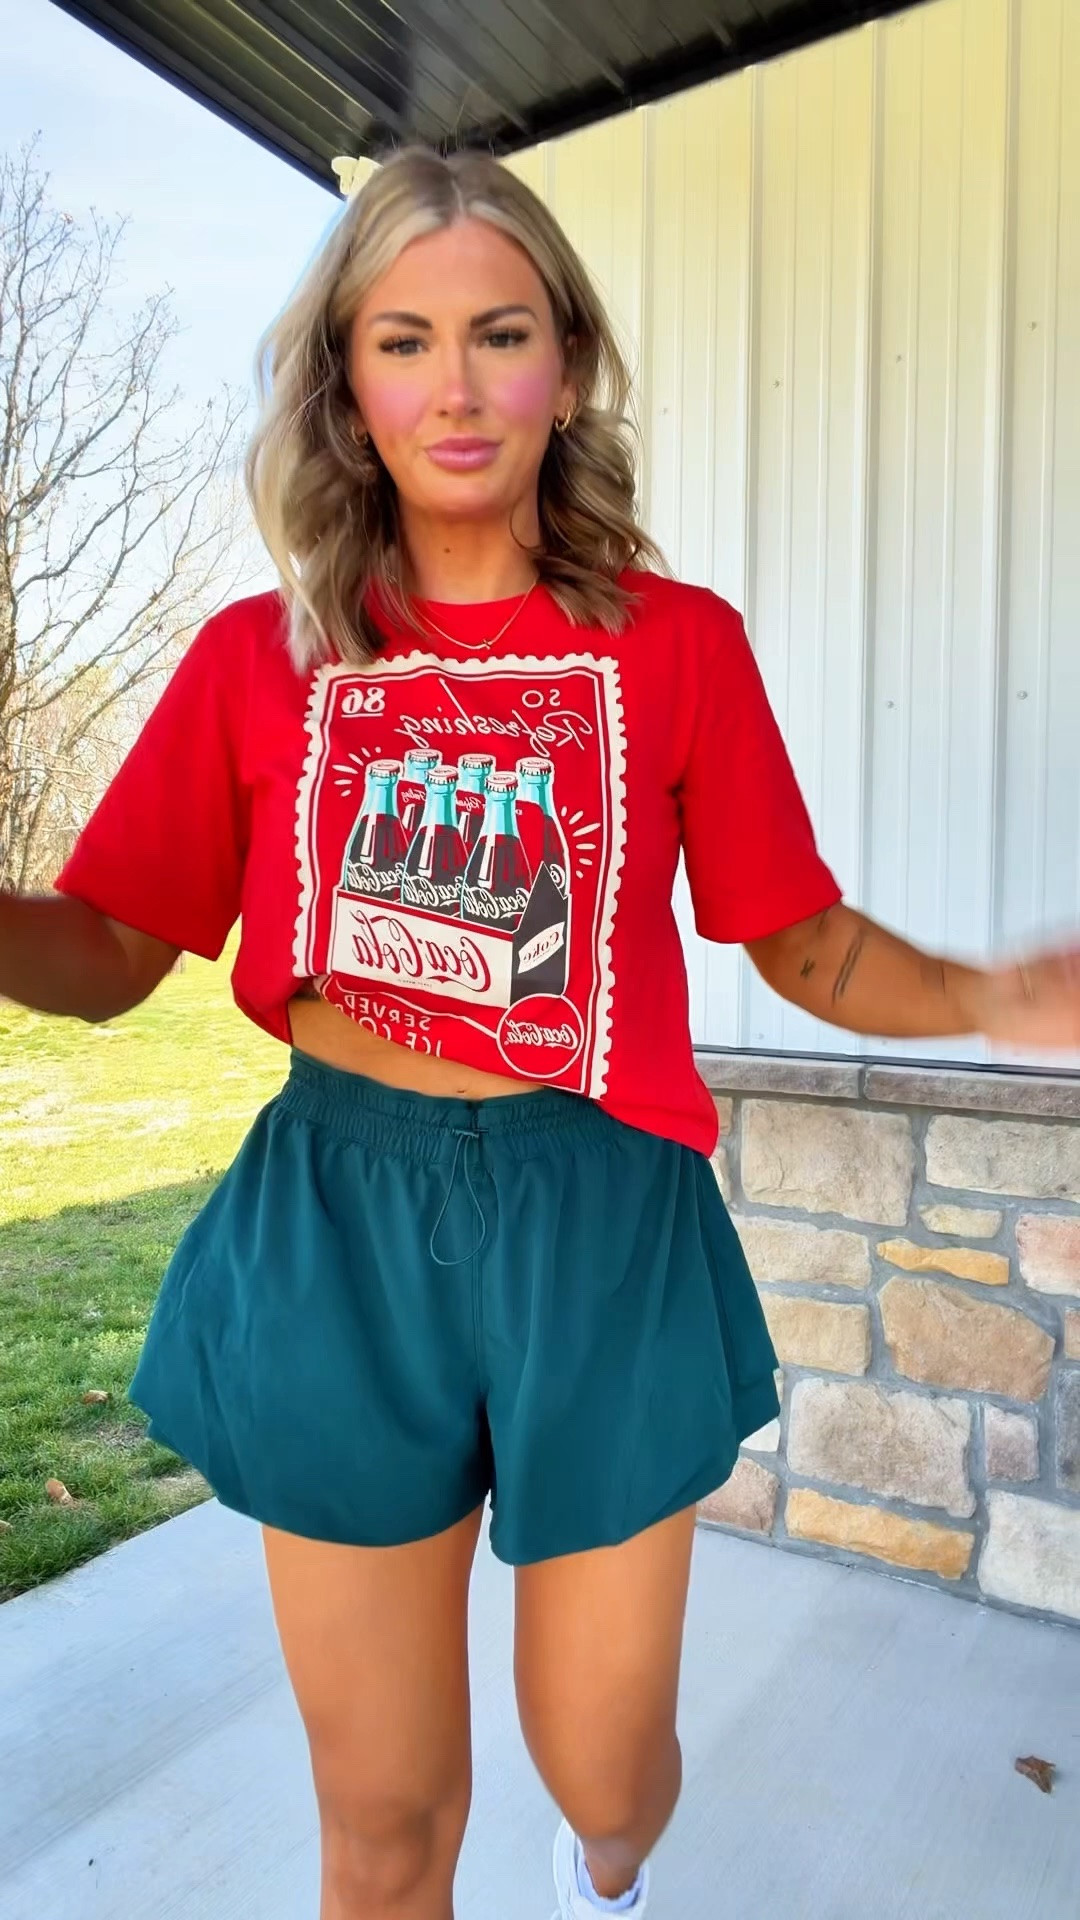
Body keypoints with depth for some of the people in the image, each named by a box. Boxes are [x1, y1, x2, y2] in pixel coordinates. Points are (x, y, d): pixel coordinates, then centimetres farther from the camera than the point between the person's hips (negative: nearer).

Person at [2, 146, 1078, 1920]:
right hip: (337, 1227, 1)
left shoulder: (679, 643, -1)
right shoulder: (260, 657, 1)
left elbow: (810, 944, 2)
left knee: (607, 1770, 22)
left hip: (600, 1222, 0)